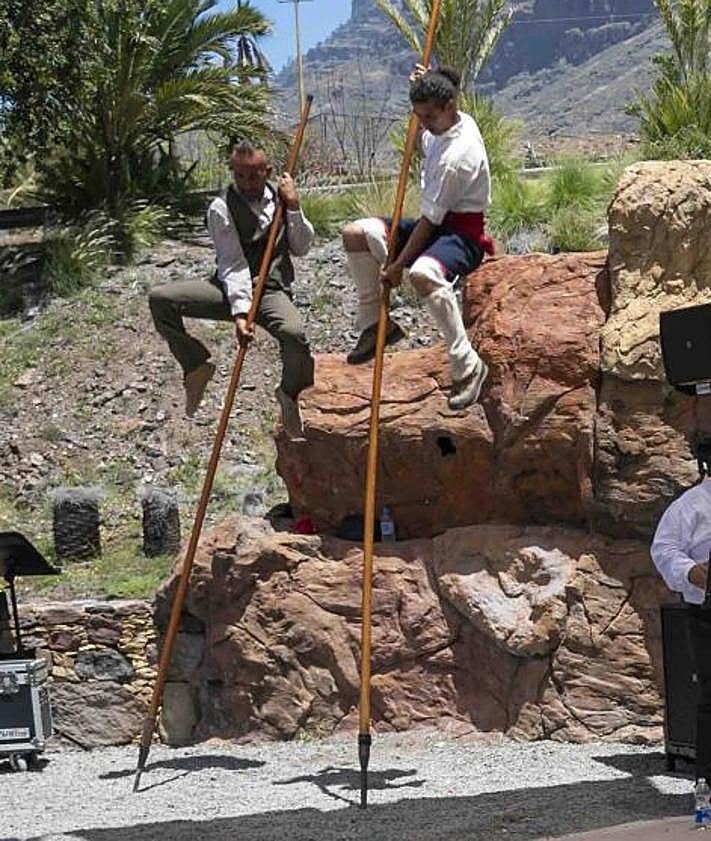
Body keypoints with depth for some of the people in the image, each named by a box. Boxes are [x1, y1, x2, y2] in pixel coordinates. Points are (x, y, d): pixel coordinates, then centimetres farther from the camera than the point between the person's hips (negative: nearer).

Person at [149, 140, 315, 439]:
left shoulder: (279, 196, 6)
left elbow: (301, 247, 8)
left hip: (272, 290, 1)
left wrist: (294, 208, -6)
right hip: (230, 289, -1)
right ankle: (196, 364, 1)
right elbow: (233, 265, -17)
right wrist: (239, 312, -29)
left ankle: (291, 395, -1)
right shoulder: (222, 208, -8)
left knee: (294, 334, -35)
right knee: (160, 298, -22)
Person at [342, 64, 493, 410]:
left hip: (463, 233, -10)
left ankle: (467, 365, -34)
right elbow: (424, 146, 29)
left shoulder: (457, 155, -26)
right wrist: (421, 90, 14)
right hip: (438, 223, 11)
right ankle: (374, 323, 11)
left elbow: (429, 220, -22)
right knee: (355, 234, 2)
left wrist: (398, 265, -18)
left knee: (423, 273, -43)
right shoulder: (456, 123, 3)